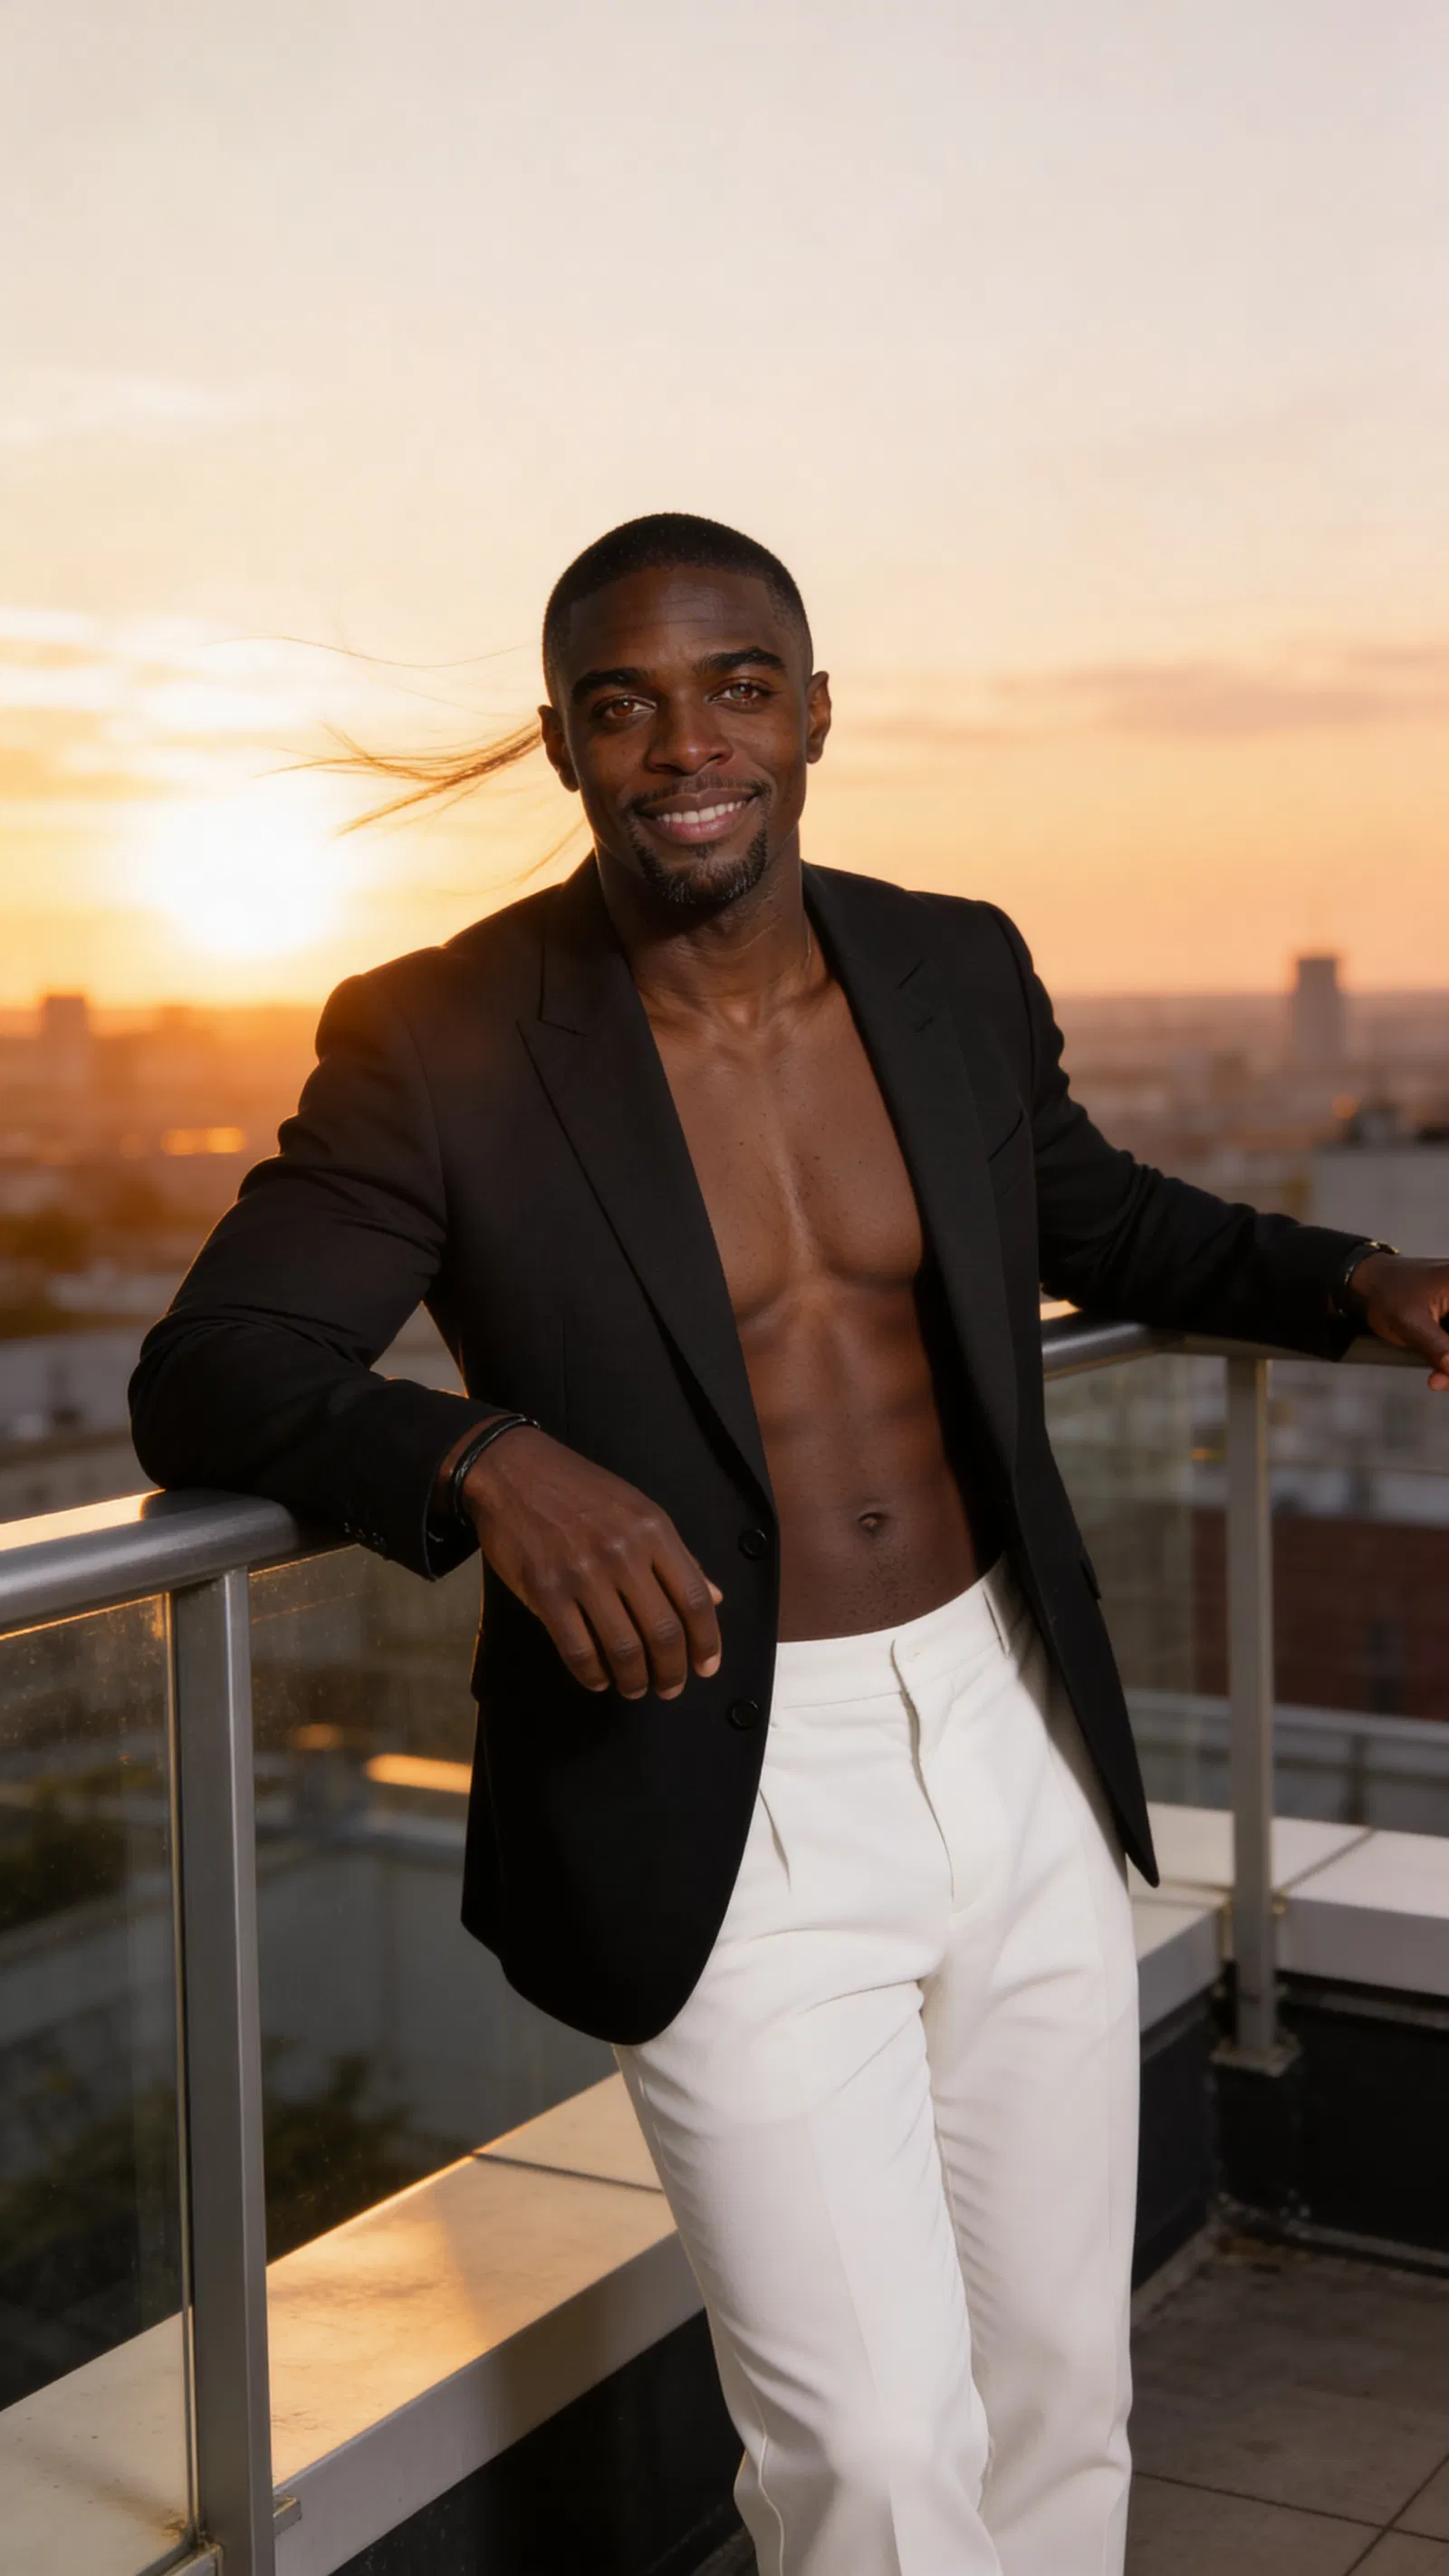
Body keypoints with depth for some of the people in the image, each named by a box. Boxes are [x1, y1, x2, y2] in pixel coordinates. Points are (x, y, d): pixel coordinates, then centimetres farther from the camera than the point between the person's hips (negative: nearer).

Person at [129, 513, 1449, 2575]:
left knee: (1064, 2390, 17)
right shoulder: (437, 1042, -11)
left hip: (1017, 1742, 5)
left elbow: (1102, 1224, 21)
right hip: (723, 1811, -4)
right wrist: (483, 1457, -30)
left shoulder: (958, 970, 3)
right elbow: (204, 1376, -12)